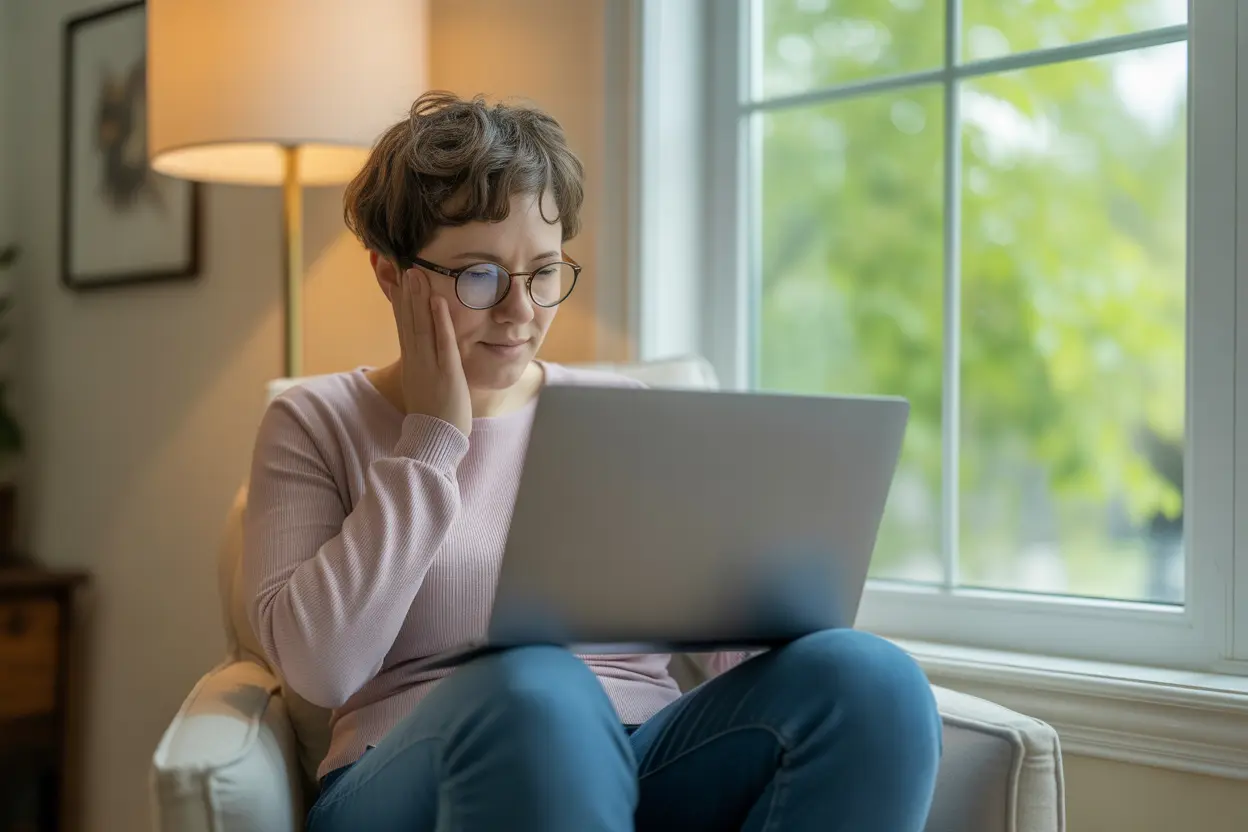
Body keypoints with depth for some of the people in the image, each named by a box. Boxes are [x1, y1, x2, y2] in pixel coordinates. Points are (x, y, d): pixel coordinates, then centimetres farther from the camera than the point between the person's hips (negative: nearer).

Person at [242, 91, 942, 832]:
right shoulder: (314, 426, 9)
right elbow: (321, 668, -7)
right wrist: (431, 439, -4)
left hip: (642, 770, 4)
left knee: (870, 676, -26)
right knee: (533, 692, -39)